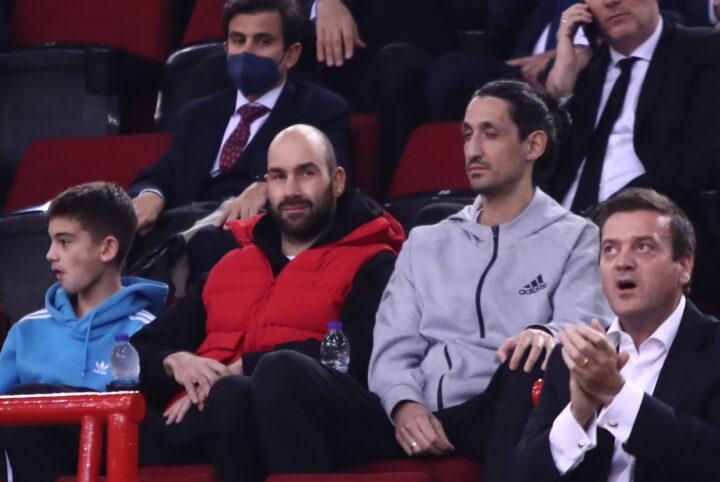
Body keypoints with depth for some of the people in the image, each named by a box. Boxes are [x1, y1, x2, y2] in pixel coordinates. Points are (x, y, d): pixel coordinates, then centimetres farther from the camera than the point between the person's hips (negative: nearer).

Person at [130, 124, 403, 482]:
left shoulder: (370, 266, 12)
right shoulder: (230, 266, 31)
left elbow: (358, 357, -8)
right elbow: (145, 348, 28)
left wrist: (242, 368, -10)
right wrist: (175, 361, 2)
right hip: (187, 419, 3)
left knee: (233, 396, -41)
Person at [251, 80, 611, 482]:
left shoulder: (573, 239, 15)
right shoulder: (427, 243, 27)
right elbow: (393, 348, 16)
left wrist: (546, 335, -29)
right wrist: (403, 404, -9)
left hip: (495, 418, -4)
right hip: (415, 419, 4)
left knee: (531, 361, -38)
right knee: (282, 371, -20)